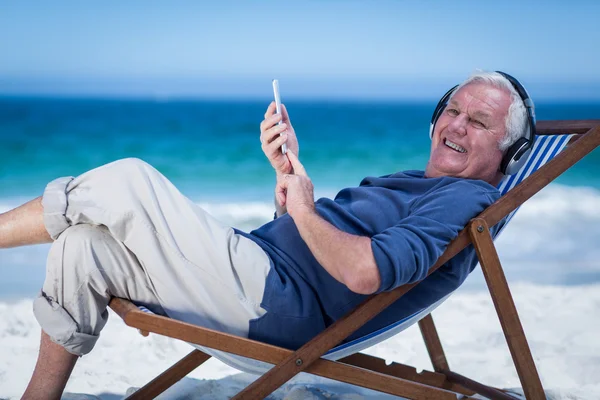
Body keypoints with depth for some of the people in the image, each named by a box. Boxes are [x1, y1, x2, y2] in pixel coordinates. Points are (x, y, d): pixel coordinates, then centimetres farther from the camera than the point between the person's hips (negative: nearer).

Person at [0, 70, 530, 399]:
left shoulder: (466, 199, -8)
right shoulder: (415, 183, 24)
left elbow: (363, 272, -27)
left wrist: (305, 208, -12)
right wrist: (288, 170, 6)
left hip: (276, 303, -10)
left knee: (128, 180, -14)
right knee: (83, 246, 2)